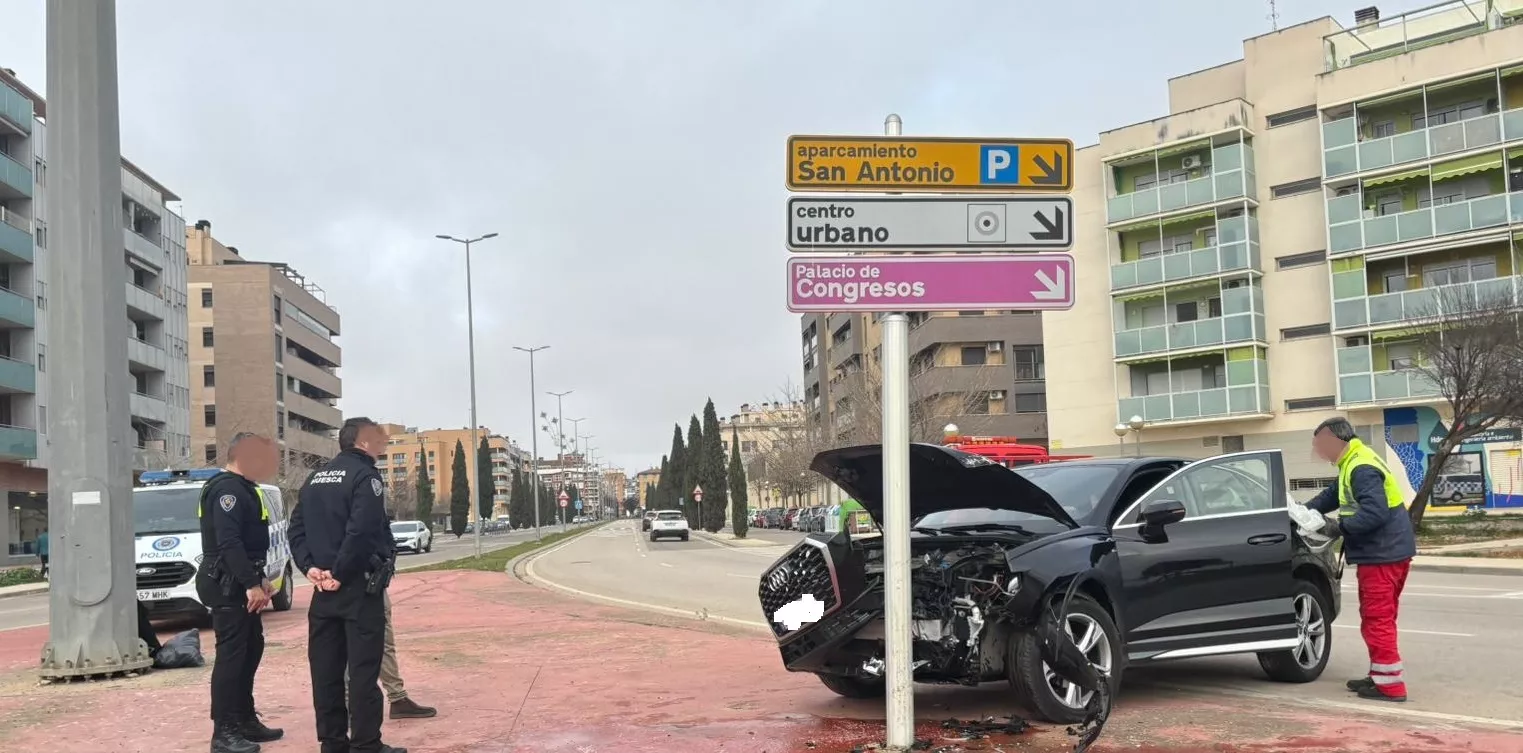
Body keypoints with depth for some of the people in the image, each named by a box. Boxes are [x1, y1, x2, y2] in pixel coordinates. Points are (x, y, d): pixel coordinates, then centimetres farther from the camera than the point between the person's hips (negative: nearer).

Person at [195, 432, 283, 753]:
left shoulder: (242, 488, 18)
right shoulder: (227, 488, -16)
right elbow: (229, 542, -25)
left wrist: (259, 578, 17)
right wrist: (251, 583, -26)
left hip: (240, 583, 11)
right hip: (228, 585, -11)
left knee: (251, 649, 15)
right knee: (231, 655, -9)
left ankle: (245, 720, 23)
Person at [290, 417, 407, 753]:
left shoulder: (316, 478, 15)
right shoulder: (365, 475, -10)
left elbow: (297, 528, 9)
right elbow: (362, 532, -22)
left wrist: (311, 566, -1)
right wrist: (340, 573, -15)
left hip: (323, 588, 8)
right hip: (359, 586, -8)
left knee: (326, 668, 9)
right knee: (363, 669, -4)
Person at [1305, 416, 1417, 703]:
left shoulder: (1361, 469, -20)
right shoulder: (1354, 463, 14)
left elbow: (1374, 513, -29)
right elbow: (1332, 495, 23)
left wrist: (1339, 526, -21)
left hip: (1382, 555, -11)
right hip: (1388, 552, 11)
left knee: (1377, 619, -6)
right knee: (1377, 618, 18)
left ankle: (1390, 684, -4)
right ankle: (1380, 675, 27)